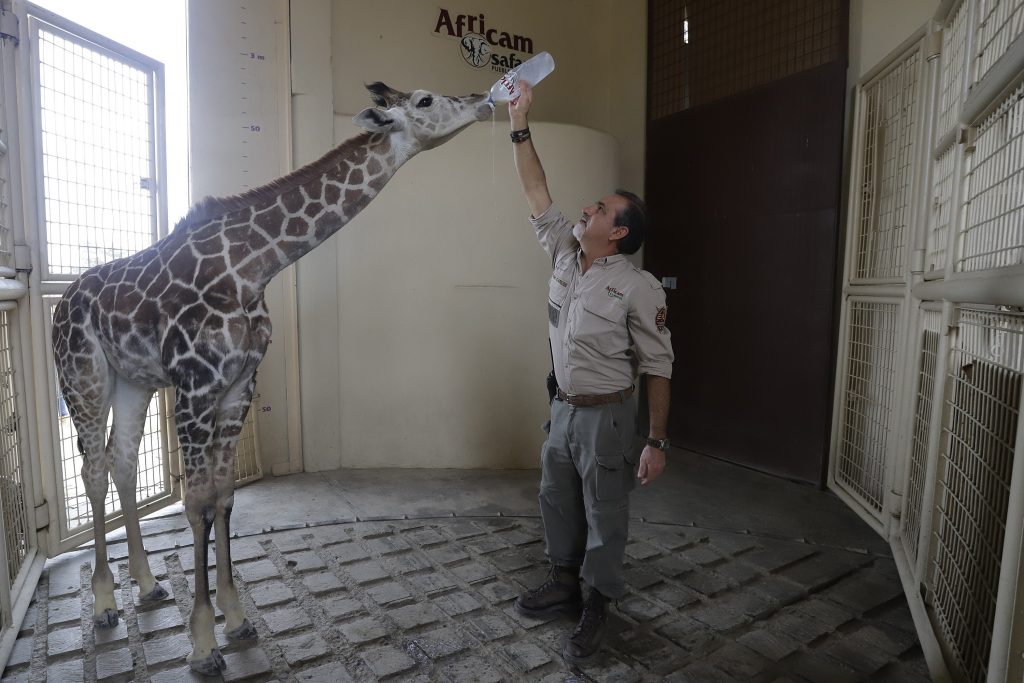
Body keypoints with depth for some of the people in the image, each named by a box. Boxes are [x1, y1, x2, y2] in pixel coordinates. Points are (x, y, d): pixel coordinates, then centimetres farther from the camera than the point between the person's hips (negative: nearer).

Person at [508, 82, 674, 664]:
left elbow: (658, 369, -14)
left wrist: (658, 442, -15)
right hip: (564, 408, 7)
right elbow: (537, 193, 5)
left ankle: (598, 607, 28)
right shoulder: (565, 255, 1)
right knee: (559, 502, 19)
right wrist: (520, 125, 2)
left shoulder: (639, 288, -17)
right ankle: (565, 585, 39)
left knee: (605, 516, 8)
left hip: (608, 415, -7)